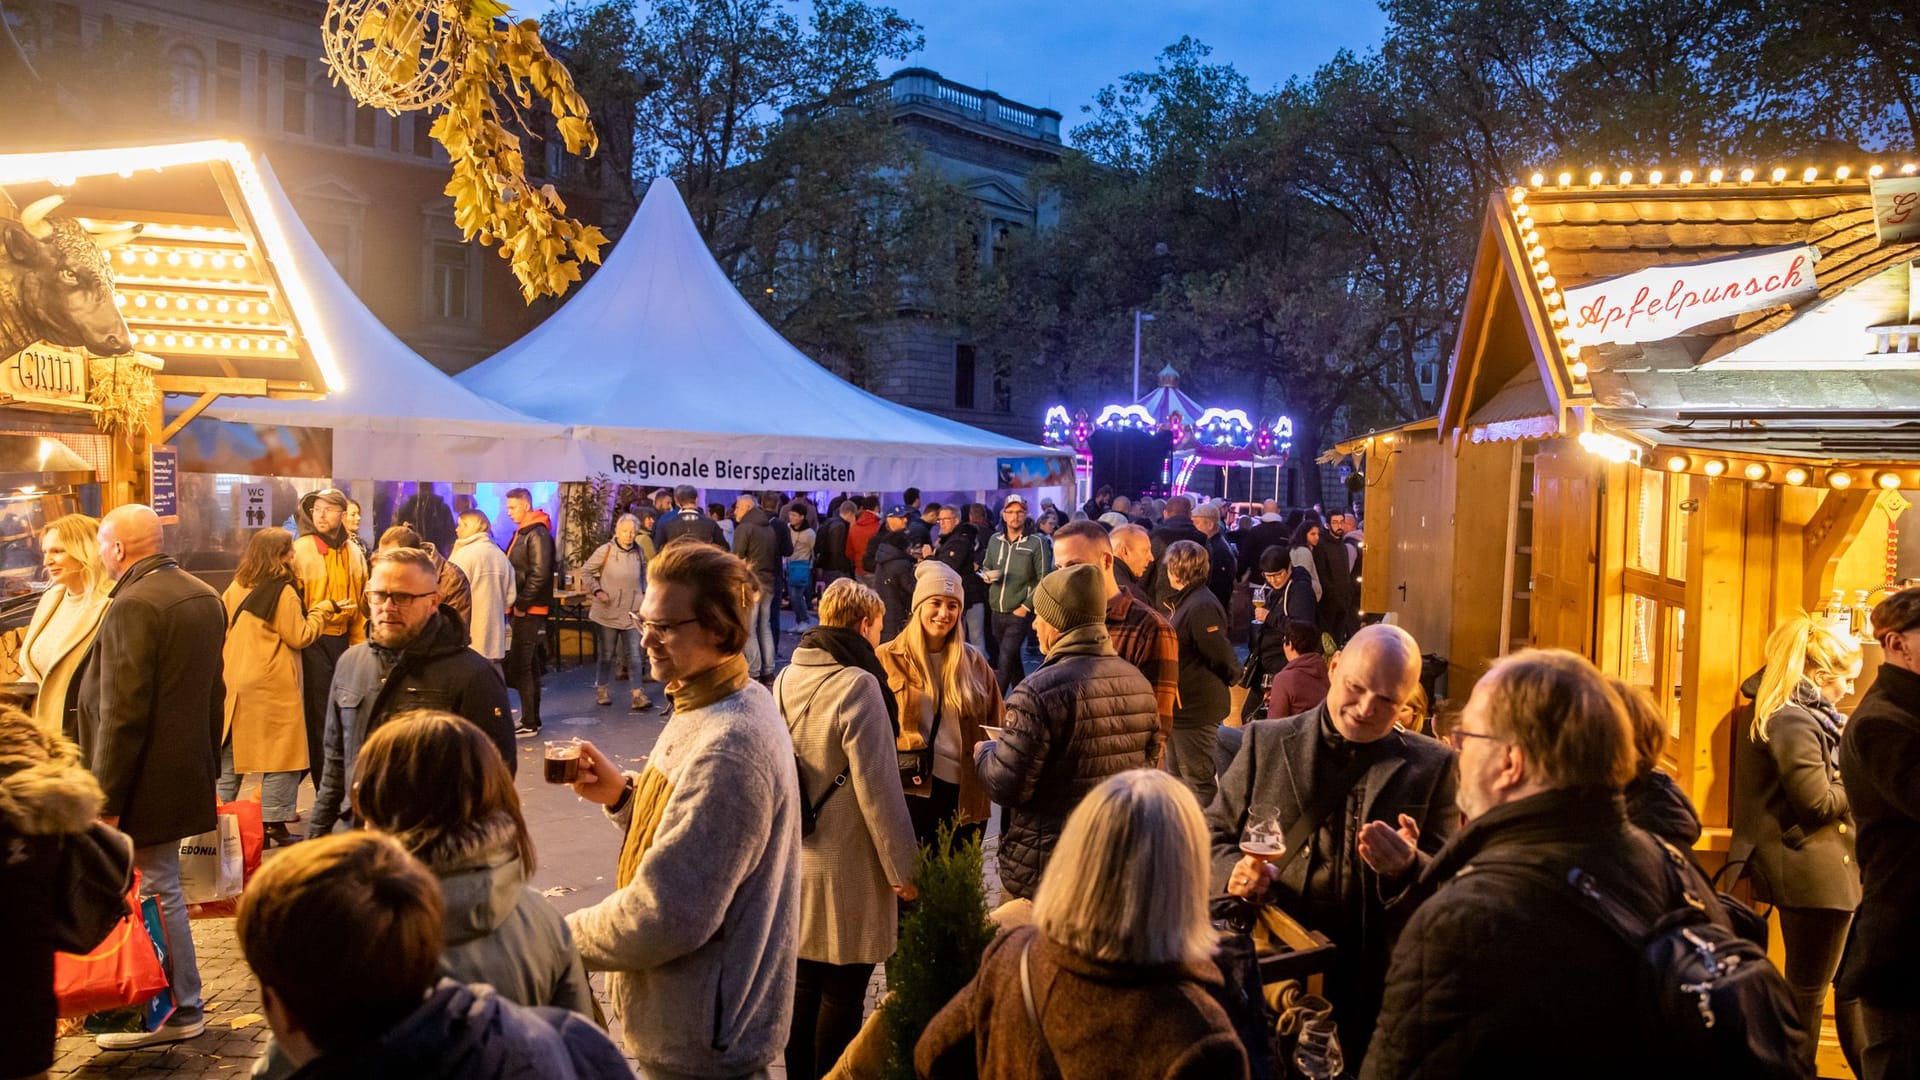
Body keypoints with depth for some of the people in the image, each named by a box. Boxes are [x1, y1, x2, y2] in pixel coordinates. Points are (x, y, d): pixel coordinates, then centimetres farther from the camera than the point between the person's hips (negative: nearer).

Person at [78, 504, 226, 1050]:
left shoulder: (134, 605, -19)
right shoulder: (204, 595, 9)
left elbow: (123, 712, -21)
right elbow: (213, 691, 16)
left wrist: (106, 800, -17)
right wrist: (208, 767, 22)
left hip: (145, 781, -9)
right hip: (186, 773, 9)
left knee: (154, 893, 3)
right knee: (161, 888, 16)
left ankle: (180, 1011, 13)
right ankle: (173, 1001, 25)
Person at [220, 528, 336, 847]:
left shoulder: (236, 588, 9)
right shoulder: (283, 591, -13)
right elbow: (299, 637, -11)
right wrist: (322, 609, -1)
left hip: (233, 682, 7)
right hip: (272, 686, -7)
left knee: (229, 751, 14)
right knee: (280, 752, 0)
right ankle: (273, 824, 0)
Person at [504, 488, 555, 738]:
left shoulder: (537, 534, -13)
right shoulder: (521, 533, 16)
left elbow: (539, 574, -21)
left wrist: (521, 604, -17)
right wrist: (514, 605, 11)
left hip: (530, 611, -10)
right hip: (520, 610, 10)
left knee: (519, 667, -8)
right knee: (530, 666, 14)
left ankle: (529, 724, -3)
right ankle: (532, 720, 21)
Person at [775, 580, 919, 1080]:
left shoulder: (787, 678, 3)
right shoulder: (857, 684, -19)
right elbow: (877, 786, -19)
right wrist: (902, 866, -11)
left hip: (794, 857, 7)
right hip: (845, 868, -7)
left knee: (803, 983, 19)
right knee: (842, 994, 8)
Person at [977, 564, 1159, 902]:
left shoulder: (1041, 691, -22)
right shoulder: (1139, 682, 0)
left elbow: (1006, 786, -20)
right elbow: (1149, 760, 12)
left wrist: (984, 752, 0)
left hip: (1046, 865, -6)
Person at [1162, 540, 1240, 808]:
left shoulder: (1201, 606, -23)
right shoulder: (1185, 602, 10)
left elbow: (1221, 657, -22)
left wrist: (1230, 676, -5)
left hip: (1195, 709, -11)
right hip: (1182, 706, 11)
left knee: (1198, 782, 1)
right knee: (1176, 778, 22)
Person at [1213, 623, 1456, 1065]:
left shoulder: (1432, 767, 1)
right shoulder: (1266, 743, 3)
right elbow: (1212, 836, 7)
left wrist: (1406, 868, -21)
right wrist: (1232, 871, -14)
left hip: (1375, 983, 0)